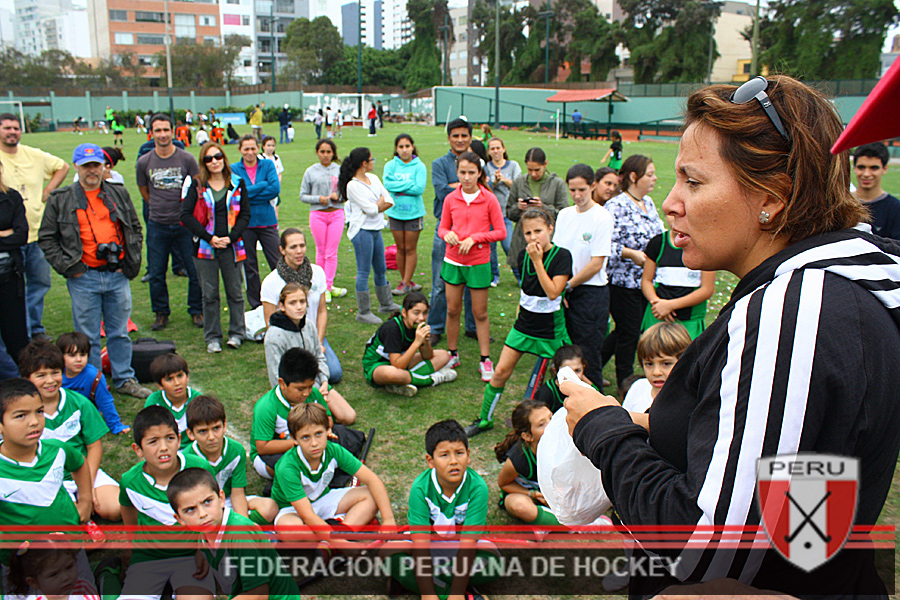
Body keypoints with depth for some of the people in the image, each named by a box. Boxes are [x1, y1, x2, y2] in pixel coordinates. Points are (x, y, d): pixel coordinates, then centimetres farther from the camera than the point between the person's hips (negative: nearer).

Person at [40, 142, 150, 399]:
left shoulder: (119, 194, 8)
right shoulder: (60, 200, 1)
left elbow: (135, 229, 15)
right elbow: (46, 238, 3)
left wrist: (132, 261, 4)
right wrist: (68, 267, -7)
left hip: (118, 275, 2)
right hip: (83, 277, -2)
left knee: (120, 332, 12)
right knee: (88, 337, 6)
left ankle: (125, 379, 25)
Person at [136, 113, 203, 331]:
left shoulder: (186, 158, -4)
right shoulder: (144, 162, 1)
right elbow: (144, 191, 16)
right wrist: (160, 207, 15)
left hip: (184, 224, -1)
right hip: (157, 225, 2)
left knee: (195, 270, 1)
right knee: (156, 274, 7)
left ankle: (196, 311, 18)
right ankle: (160, 313, 23)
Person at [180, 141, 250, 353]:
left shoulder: (237, 184, 5)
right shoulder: (196, 185, 2)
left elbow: (245, 214, 4)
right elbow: (186, 215, -4)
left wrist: (231, 237, -10)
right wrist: (209, 238, -11)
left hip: (231, 246, 1)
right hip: (205, 247, 0)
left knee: (234, 292, 6)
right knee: (209, 294, 5)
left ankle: (236, 333, 19)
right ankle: (212, 338, 15)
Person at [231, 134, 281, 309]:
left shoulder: (268, 165, 4)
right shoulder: (234, 169, 2)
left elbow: (275, 189, -10)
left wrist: (249, 196, -11)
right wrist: (264, 185, -11)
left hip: (267, 222, 0)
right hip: (245, 223, 0)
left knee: (278, 263, 0)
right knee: (249, 267, 8)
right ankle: (256, 306, 21)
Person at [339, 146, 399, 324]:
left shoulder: (373, 178, 10)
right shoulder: (353, 185, -14)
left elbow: (390, 201, 5)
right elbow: (371, 210, -17)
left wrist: (376, 206, -10)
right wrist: (381, 201, 1)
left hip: (376, 229, 8)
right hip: (362, 231, -8)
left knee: (381, 269, 18)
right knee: (364, 272, -1)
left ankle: (386, 304, 34)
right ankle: (363, 312, 8)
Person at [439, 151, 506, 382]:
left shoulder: (489, 199, -7)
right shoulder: (450, 199, 1)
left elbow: (501, 232, -6)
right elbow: (442, 227, 9)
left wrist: (474, 238, -16)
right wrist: (447, 235, -14)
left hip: (479, 262, -3)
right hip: (453, 260, 3)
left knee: (480, 313, 5)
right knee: (452, 310, 10)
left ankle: (485, 360, 16)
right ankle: (452, 355, 25)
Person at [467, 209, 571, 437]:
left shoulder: (561, 256, -15)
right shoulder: (524, 255, 0)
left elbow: (553, 292, -26)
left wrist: (537, 260, -25)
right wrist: (524, 306, 9)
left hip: (551, 327, -4)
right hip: (525, 323, 4)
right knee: (501, 371, 3)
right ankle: (484, 419, 18)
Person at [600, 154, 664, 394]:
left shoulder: (649, 203, 11)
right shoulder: (615, 206, -15)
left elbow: (659, 234, 21)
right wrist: (631, 254, -28)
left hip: (645, 281, 8)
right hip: (622, 282, -8)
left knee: (629, 331, 16)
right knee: (628, 333, 2)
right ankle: (625, 382, 19)